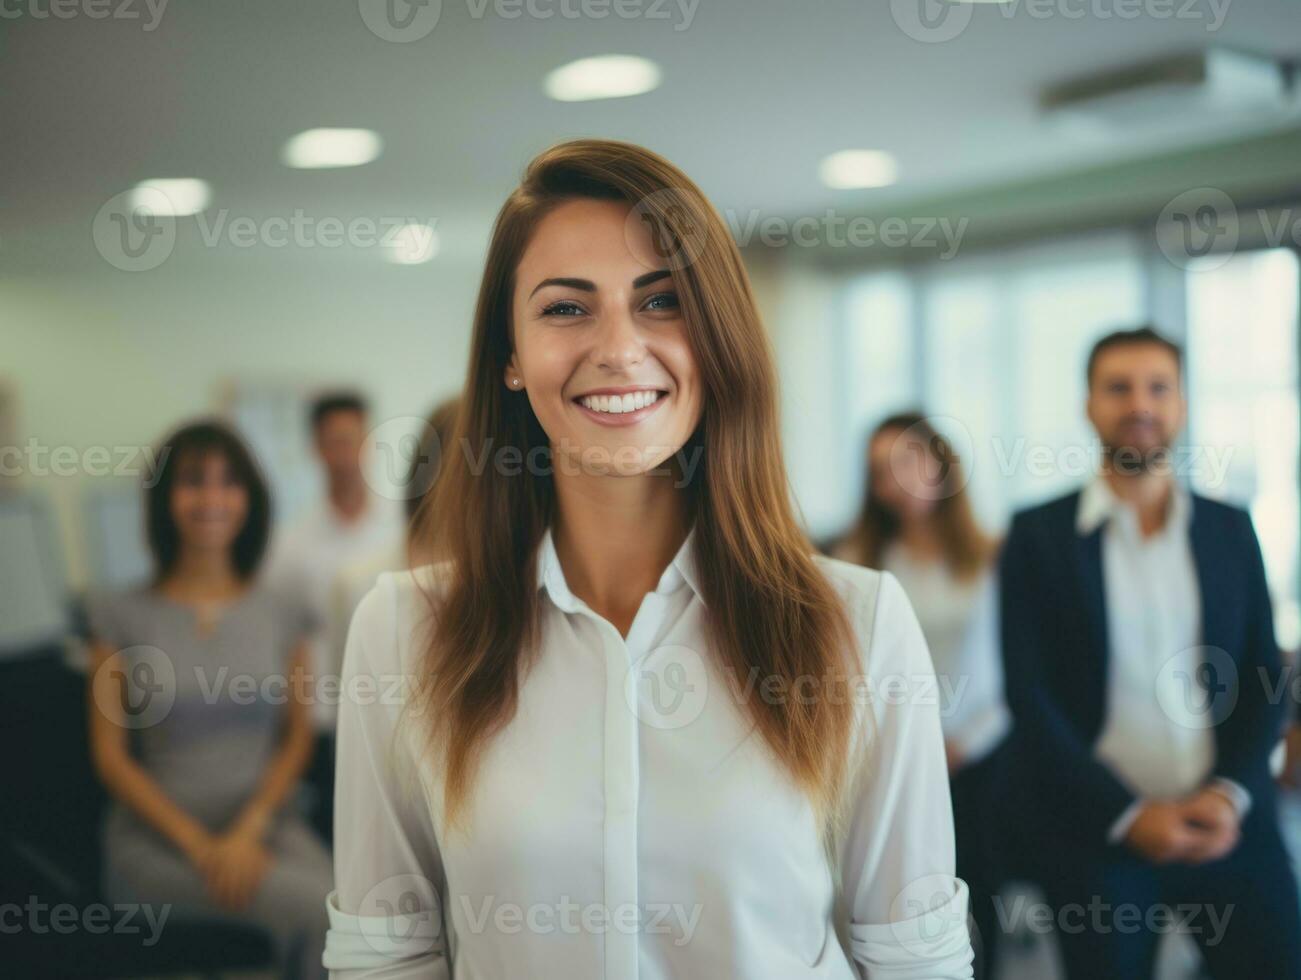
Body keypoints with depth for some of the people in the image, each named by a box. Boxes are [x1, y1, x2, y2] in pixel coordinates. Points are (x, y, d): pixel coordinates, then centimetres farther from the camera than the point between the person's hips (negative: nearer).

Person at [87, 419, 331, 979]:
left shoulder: (280, 614, 10)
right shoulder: (123, 616, 3)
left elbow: (298, 734, 7)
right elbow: (111, 754, 0)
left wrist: (248, 830, -10)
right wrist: (198, 844, -11)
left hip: (263, 822, 3)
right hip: (156, 838, -2)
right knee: (315, 907, -30)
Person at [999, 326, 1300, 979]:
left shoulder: (1230, 529, 7)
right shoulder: (1038, 535, -1)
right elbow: (1029, 698, -5)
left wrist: (1229, 794, -9)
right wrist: (1128, 814, -11)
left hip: (1227, 825, 2)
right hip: (1096, 831, -2)